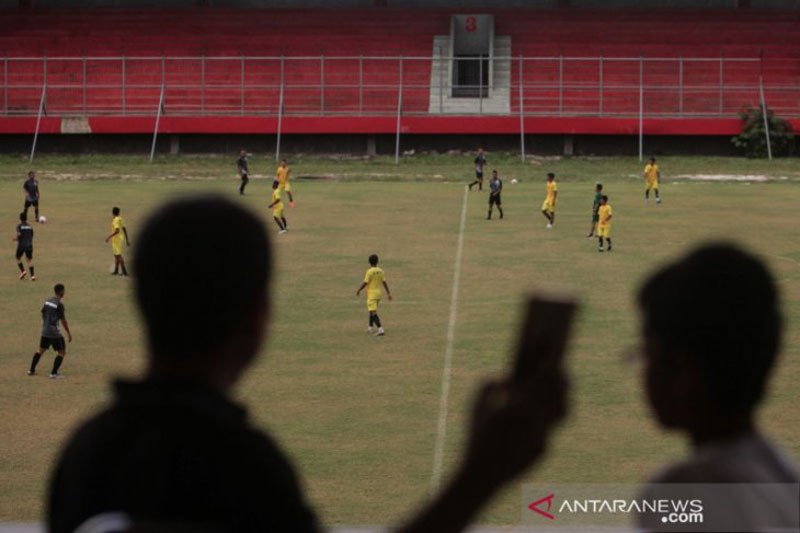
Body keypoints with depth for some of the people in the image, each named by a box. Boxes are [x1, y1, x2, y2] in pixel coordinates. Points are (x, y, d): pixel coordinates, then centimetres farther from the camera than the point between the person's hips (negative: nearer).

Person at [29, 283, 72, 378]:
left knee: (41, 350, 22)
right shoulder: (59, 305, -16)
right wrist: (69, 333, -5)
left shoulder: (47, 301, 5)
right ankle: (54, 373, -2)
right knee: (62, 352, 4)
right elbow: (63, 320, -14)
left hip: (45, 331, 7)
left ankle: (31, 370, 25)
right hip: (55, 333, -7)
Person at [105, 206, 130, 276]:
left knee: (118, 255, -8)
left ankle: (124, 271, -13)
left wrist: (109, 237, -23)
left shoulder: (116, 220, -17)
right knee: (116, 255, 15)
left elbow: (117, 230, -26)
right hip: (120, 238, 9)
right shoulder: (120, 219, 9)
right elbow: (124, 229, 13)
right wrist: (127, 240, 17)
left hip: (116, 239, -9)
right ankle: (116, 271, 20)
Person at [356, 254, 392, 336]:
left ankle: (380, 329, -20)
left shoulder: (369, 271, -15)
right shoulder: (380, 271, 2)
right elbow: (384, 282, 3)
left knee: (373, 312, -9)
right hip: (379, 293, 7)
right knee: (373, 310, 22)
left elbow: (365, 283, -15)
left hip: (372, 293, -7)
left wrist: (358, 291, -1)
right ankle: (370, 327, 32)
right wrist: (388, 293, 8)